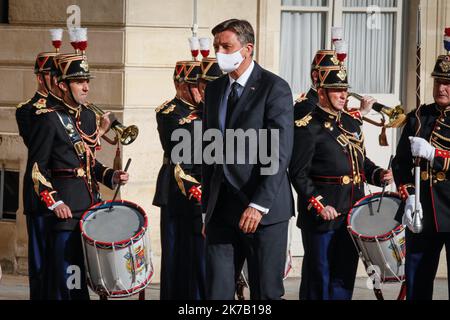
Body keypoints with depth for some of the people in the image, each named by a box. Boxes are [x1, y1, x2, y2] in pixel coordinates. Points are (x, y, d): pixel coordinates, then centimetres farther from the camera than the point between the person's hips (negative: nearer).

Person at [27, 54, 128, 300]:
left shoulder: (89, 117, 15)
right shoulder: (49, 118, -8)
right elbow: (37, 167, -10)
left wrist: (112, 177, 5)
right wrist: (54, 203, -17)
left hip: (91, 204, 7)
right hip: (66, 208, -7)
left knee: (82, 279, 12)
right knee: (65, 279, -7)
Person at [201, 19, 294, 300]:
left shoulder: (275, 89, -7)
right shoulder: (214, 90, 14)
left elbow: (280, 154, -14)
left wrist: (259, 205, -21)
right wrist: (208, 207, 14)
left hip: (264, 212, -5)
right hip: (221, 210, 5)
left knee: (266, 292, 0)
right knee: (217, 290, 0)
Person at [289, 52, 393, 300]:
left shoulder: (352, 122, 14)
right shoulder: (307, 127, -9)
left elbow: (362, 161, 23)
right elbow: (298, 174, -13)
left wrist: (378, 175, 3)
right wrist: (319, 206, -19)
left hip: (352, 215, 7)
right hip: (321, 217, -7)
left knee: (344, 279, 11)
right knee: (318, 279, 0)